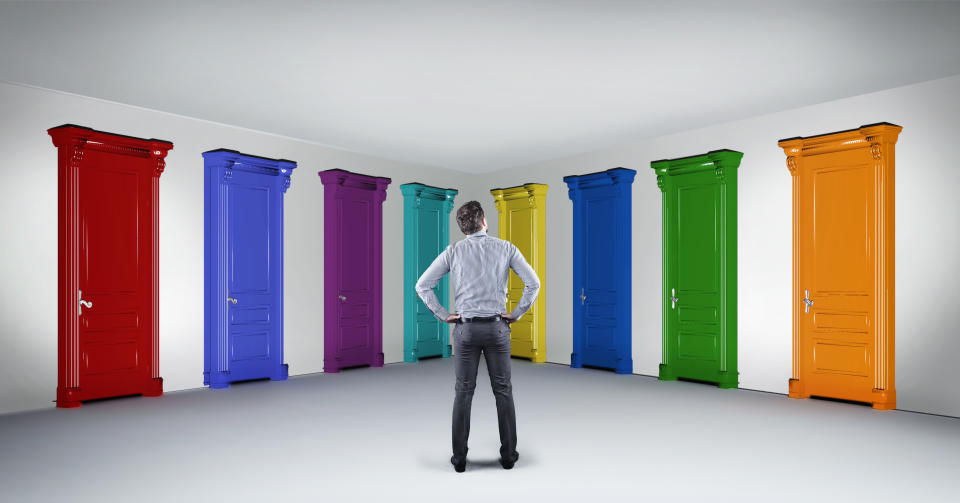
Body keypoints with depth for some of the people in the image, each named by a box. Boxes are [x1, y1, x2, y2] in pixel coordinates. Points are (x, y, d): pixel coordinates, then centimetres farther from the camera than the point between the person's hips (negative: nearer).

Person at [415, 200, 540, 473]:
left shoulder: (453, 251, 0)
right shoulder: (505, 248, 0)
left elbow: (422, 285, -2)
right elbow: (533, 283, -5)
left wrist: (443, 315, 3)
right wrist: (516, 314, 3)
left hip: (466, 328, 0)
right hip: (497, 327, 0)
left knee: (464, 393, 8)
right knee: (503, 391, 10)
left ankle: (459, 457, 13)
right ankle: (508, 455, 17)